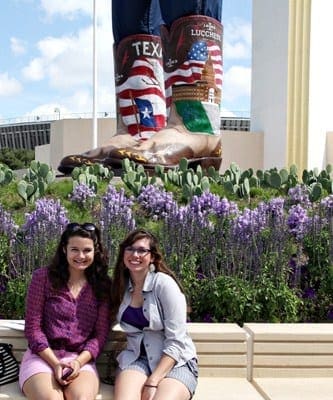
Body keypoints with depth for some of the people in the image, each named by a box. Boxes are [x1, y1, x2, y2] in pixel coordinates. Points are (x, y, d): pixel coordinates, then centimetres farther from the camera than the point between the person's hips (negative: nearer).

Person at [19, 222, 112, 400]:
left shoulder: (102, 285, 6)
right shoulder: (43, 276, 0)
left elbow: (101, 333, 4)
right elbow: (33, 327, -2)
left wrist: (79, 361, -13)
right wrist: (55, 363, -13)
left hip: (81, 359, 1)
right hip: (42, 356, -1)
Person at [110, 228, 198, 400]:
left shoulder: (164, 283, -11)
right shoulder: (121, 285, 5)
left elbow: (176, 342, -14)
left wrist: (152, 382, -19)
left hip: (175, 362, -3)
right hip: (136, 358, 3)